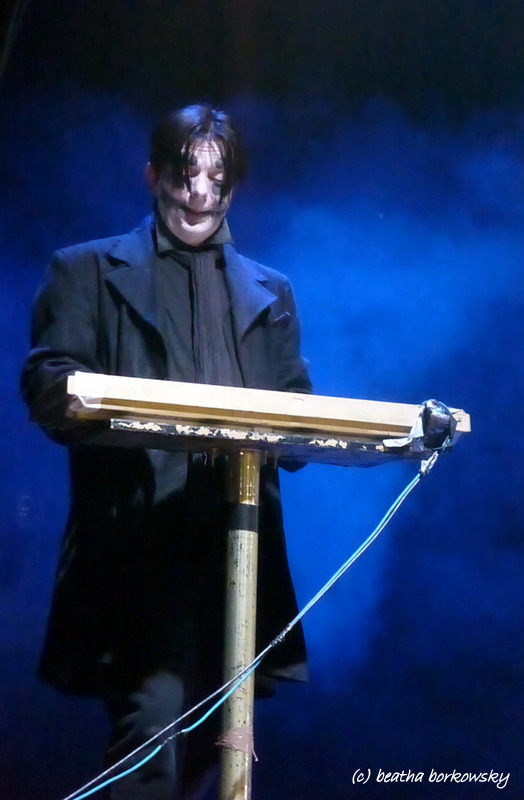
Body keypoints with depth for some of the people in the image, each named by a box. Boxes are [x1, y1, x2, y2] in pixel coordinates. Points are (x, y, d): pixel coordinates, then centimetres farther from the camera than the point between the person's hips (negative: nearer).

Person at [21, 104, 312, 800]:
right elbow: (47, 385, 1)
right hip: (136, 546, -4)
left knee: (204, 740, 4)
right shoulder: (88, 271, 13)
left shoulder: (270, 293, 23)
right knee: (153, 720, -20)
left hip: (239, 550, 4)